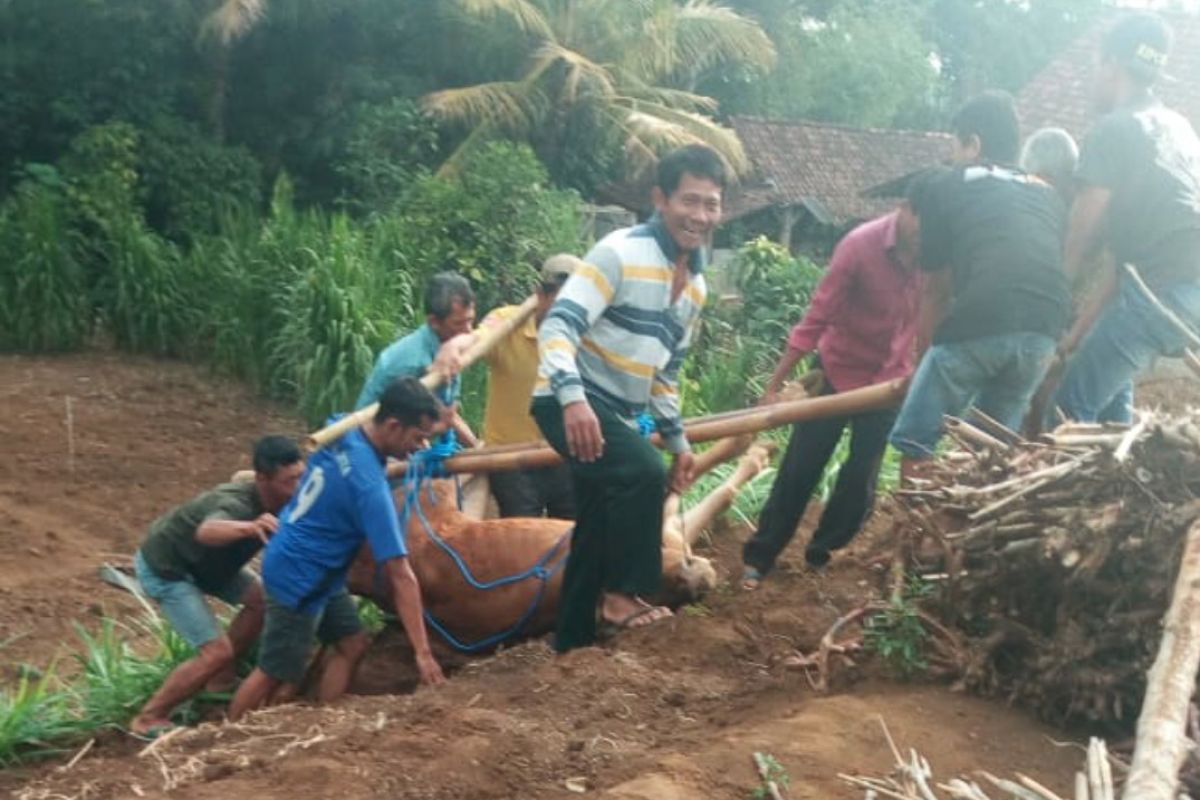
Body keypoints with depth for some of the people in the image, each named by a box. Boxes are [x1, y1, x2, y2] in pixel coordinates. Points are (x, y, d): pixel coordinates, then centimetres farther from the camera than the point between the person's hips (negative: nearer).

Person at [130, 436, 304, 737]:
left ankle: (222, 677, 23)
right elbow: (206, 531, -61)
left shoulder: (283, 503, -17)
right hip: (163, 568, -8)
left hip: (200, 559, 8)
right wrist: (249, 527, -82)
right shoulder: (237, 506, -40)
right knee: (217, 651, -13)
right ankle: (148, 718, 3)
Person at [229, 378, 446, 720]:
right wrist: (422, 652, -28)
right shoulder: (369, 486, -33)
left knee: (352, 646, 13)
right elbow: (401, 576, -31)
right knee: (278, 677, 4)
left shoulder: (343, 429, -11)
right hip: (298, 578, -9)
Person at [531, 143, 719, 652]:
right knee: (643, 474, -28)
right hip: (571, 403, -9)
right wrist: (573, 396, -39)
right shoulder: (621, 252, -17)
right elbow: (557, 326, -25)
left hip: (619, 415, 9)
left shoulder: (697, 285, 10)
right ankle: (620, 595, -13)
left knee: (601, 527, 12)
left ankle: (573, 642, 24)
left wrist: (677, 440, 19)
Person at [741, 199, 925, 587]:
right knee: (799, 469, 2)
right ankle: (759, 556, 13)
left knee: (861, 479, 6)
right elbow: (817, 316, -19)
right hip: (837, 370, -2)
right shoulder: (861, 244, -22)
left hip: (890, 378, 3)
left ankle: (822, 552, 24)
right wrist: (775, 384, -18)